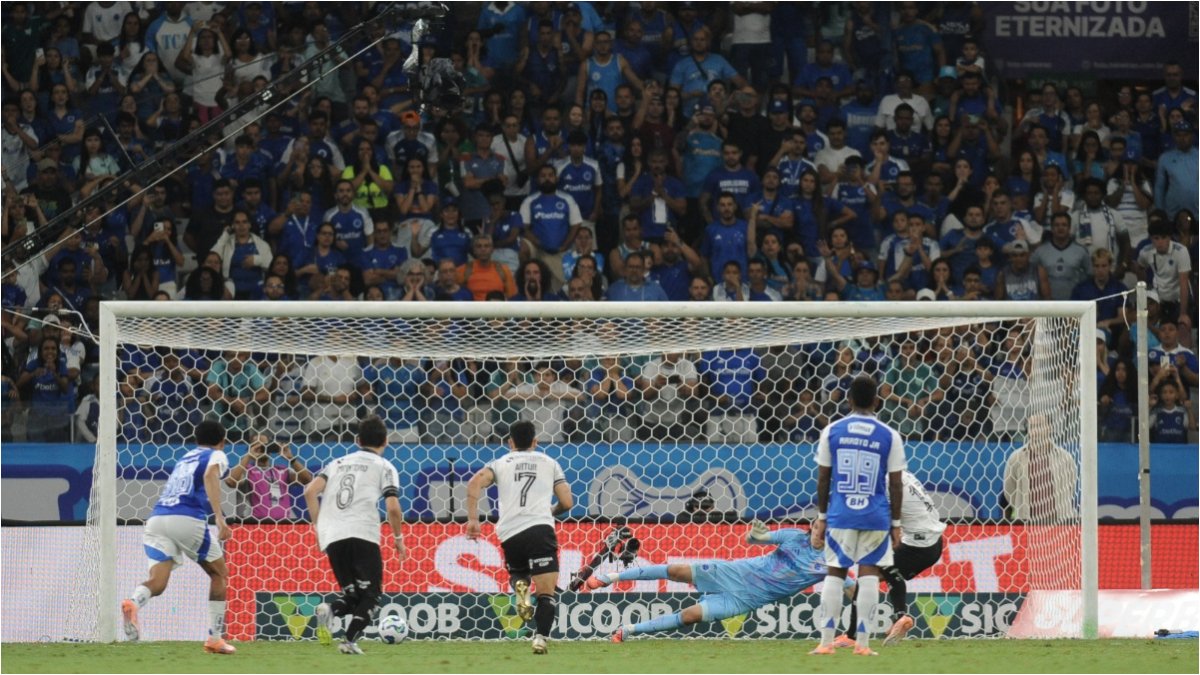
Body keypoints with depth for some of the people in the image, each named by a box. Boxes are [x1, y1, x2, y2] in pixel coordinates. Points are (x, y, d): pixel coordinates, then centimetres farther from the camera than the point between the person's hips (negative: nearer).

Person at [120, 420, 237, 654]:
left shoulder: (185, 458, 32)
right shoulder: (216, 456, 13)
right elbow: (210, 477, -10)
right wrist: (220, 518, -20)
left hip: (157, 518, 5)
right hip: (188, 519, -5)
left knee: (157, 582, -8)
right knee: (219, 573, 17)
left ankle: (132, 603, -43)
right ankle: (215, 638, 14)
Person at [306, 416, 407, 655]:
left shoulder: (338, 463, 21)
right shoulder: (384, 467, 8)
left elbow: (310, 492, 9)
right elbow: (392, 508, -4)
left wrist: (318, 525, 16)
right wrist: (398, 538, 10)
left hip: (331, 537, 4)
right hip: (363, 534, -4)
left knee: (352, 595, 13)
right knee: (370, 593, 5)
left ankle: (330, 609, -20)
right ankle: (350, 640, -15)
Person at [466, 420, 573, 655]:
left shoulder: (500, 464, 17)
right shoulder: (549, 463, 17)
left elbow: (474, 484, -2)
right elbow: (567, 502, 14)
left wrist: (472, 519, -2)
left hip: (509, 533, 2)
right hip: (540, 528, -2)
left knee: (517, 572, 31)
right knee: (546, 593, -2)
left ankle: (520, 586, -3)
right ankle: (541, 637, -24)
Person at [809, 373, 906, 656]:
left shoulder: (832, 432, 1)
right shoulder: (889, 436, -1)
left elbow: (823, 478, 4)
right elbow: (895, 484, 0)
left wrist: (821, 517, 11)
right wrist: (896, 523, 7)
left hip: (840, 516, 1)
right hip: (876, 517, -1)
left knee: (835, 573, 6)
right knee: (869, 574, 3)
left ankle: (826, 641, 2)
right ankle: (862, 642, -2)